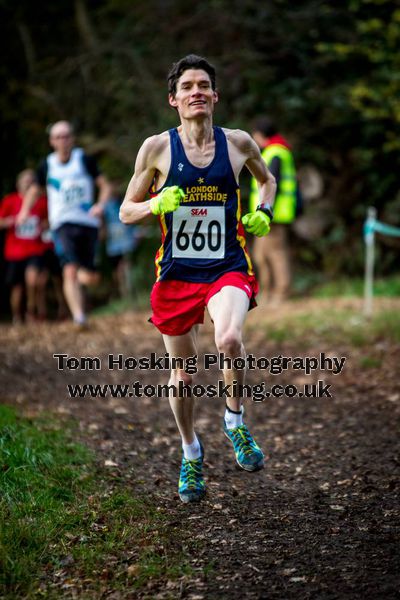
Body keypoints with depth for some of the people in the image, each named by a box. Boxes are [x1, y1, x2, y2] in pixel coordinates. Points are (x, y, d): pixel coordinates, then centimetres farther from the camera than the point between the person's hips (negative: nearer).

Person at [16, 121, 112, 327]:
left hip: (88, 223, 0)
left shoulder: (85, 160, 3)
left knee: (91, 278, 1)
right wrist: (24, 211, 8)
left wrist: (100, 205, -15)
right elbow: (34, 190, 24)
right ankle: (78, 316, -27)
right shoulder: (47, 165, 8)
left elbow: (105, 186, 3)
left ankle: (81, 275, 38)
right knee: (70, 270, -21)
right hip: (63, 224, 0)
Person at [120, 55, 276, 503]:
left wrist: (263, 212, 4)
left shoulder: (238, 143, 2)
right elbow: (126, 212, 5)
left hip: (228, 268, -1)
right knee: (183, 370, 10)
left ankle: (235, 421, -3)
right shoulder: (157, 148, -2)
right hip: (176, 273, 1)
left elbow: (267, 180, 24)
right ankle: (191, 455, 34)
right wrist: (157, 204, -15)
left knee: (229, 340, -31)